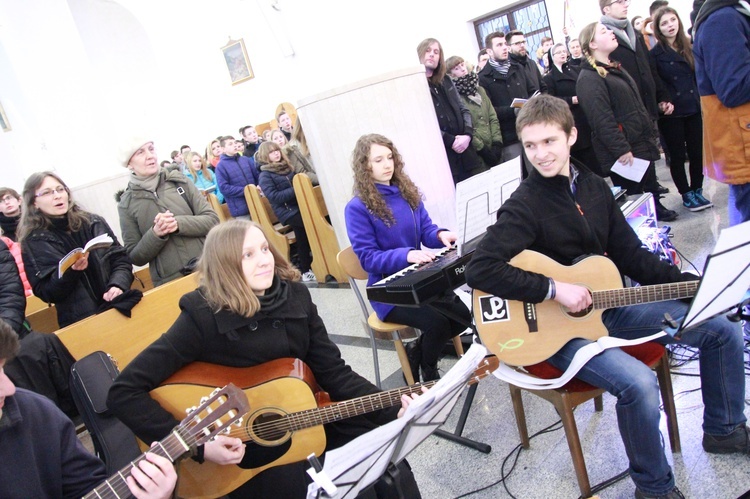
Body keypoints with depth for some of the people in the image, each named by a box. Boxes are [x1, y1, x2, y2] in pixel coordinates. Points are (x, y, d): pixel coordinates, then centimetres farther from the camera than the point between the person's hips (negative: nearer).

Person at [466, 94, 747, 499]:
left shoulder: (593, 186, 4)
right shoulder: (524, 206, -18)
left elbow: (630, 256, 10)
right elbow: (479, 270, -29)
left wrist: (689, 282, 1)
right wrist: (555, 290, -28)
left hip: (606, 305, 8)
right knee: (639, 383, -30)